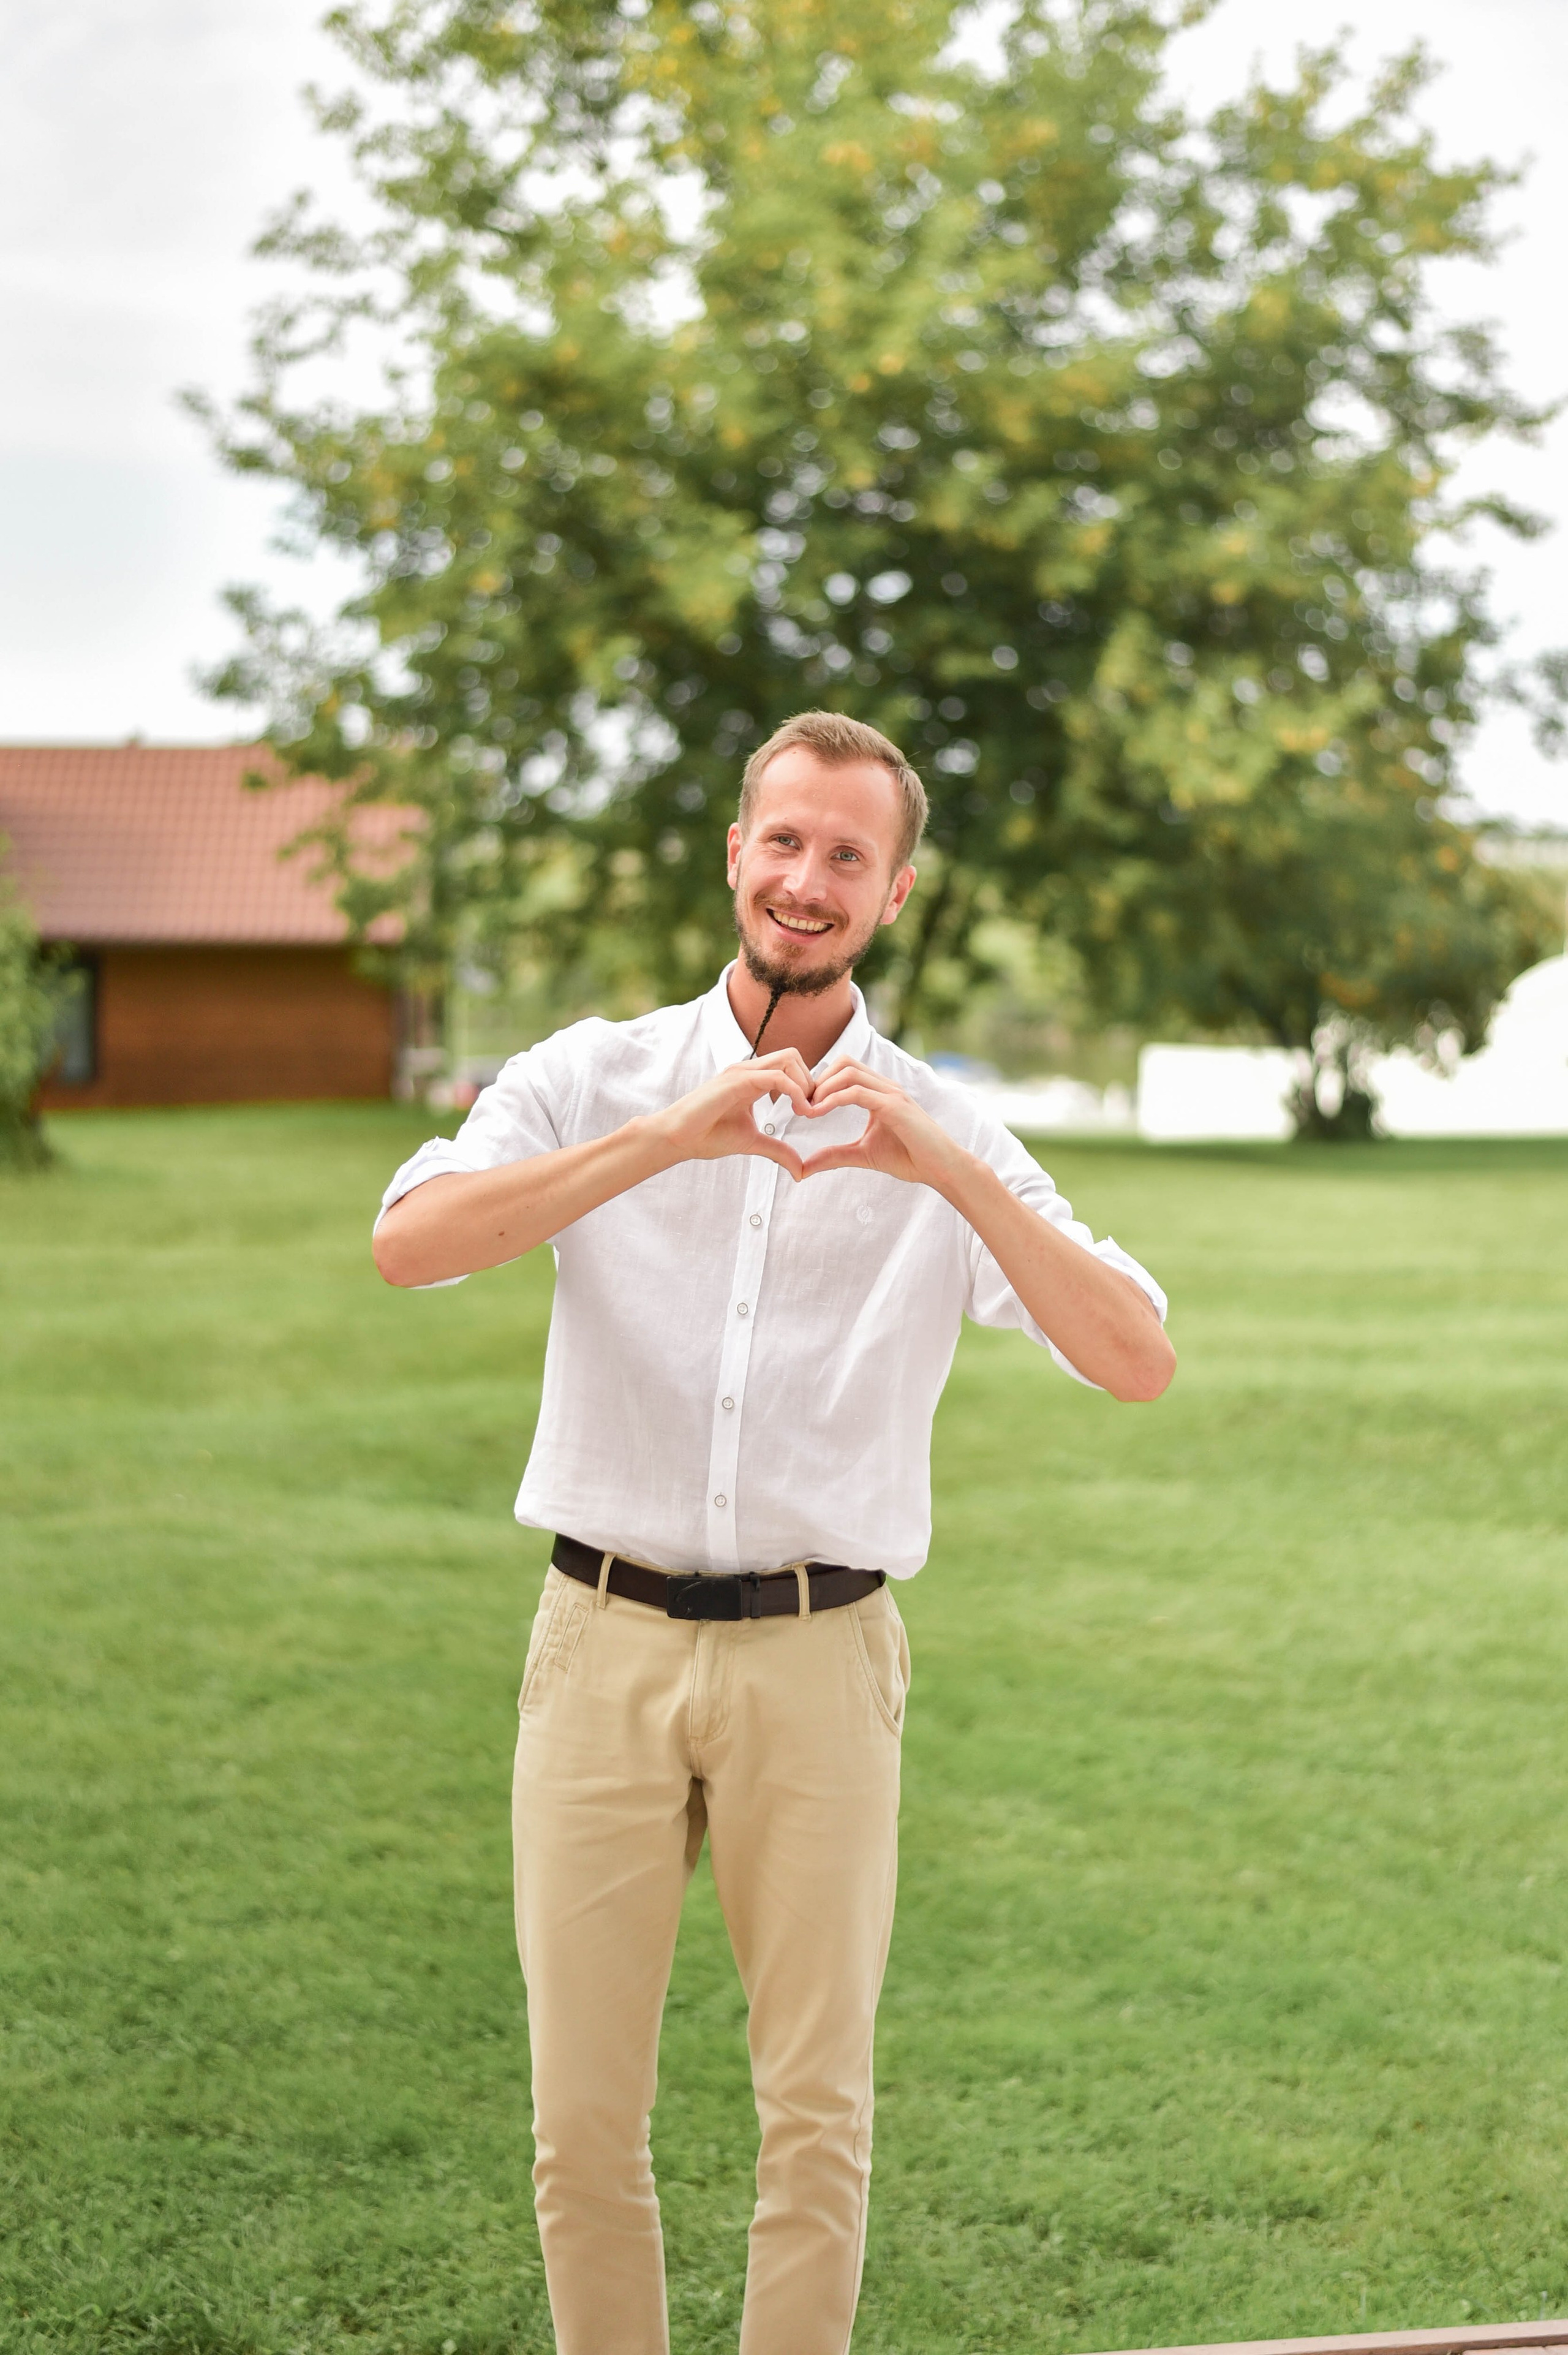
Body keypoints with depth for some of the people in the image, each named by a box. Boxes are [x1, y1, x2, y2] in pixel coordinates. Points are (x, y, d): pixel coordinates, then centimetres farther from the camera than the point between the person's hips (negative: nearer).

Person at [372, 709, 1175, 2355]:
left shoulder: (945, 1137, 5)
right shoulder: (597, 1077, 5)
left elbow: (1137, 1360, -7)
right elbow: (410, 1242, -14)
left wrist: (945, 1170, -20)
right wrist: (668, 1139, -23)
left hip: (816, 1662, 0)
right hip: (605, 1645, 0)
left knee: (817, 2116, 3)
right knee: (583, 2119, 2)